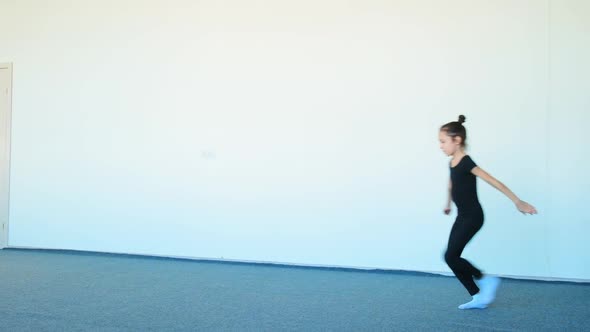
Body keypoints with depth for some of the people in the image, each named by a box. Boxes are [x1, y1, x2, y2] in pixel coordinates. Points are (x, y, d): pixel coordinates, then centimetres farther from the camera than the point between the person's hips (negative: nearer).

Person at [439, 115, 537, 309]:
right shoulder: (453, 163, 6)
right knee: (453, 257, 5)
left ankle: (485, 280, 6)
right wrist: (448, 204, 42)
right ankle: (478, 297, 11)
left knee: (451, 256, -12)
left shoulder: (467, 163, -19)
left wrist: (518, 202, -26)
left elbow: (494, 182, -23)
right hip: (462, 217, 9)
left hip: (473, 217, -9)